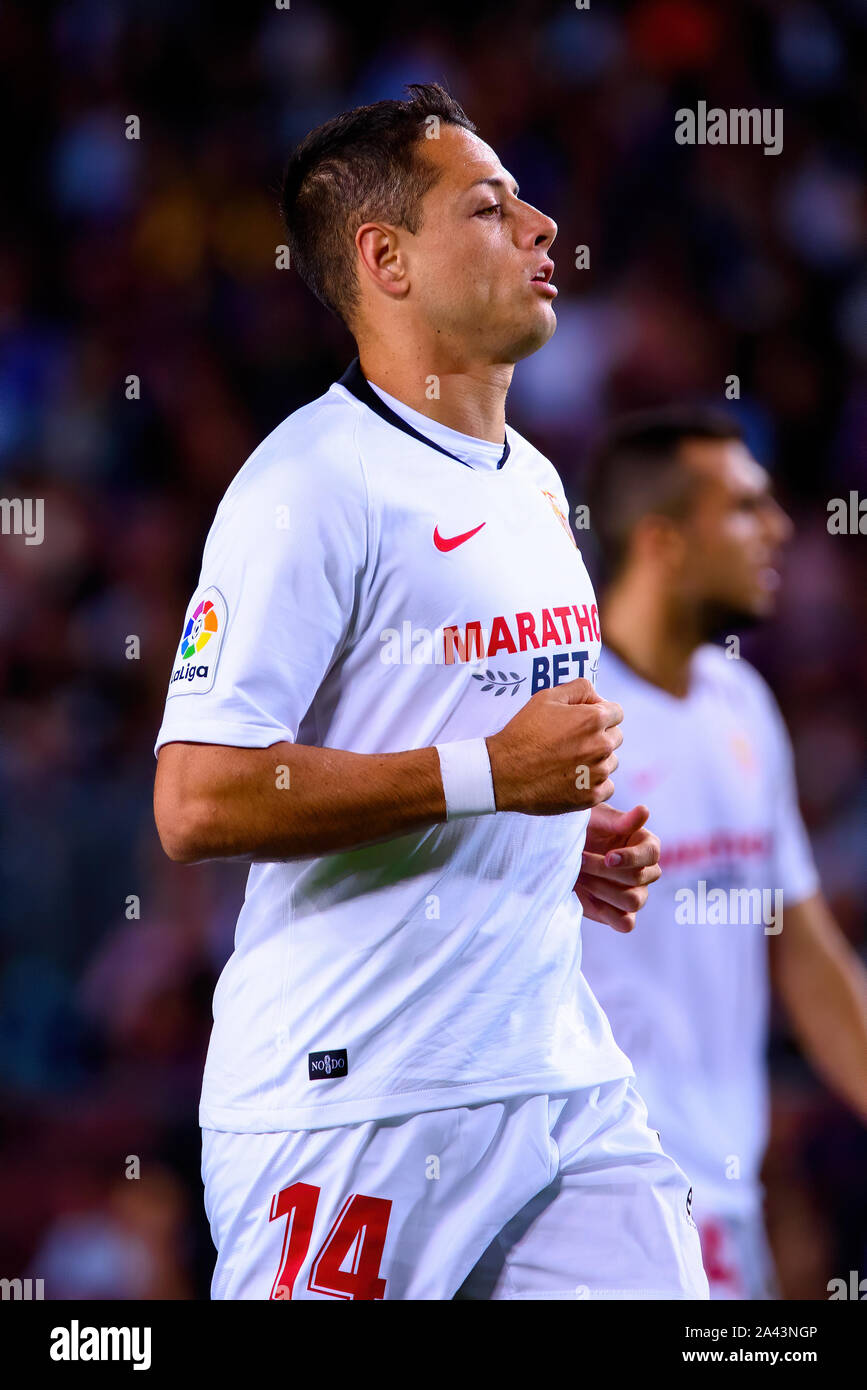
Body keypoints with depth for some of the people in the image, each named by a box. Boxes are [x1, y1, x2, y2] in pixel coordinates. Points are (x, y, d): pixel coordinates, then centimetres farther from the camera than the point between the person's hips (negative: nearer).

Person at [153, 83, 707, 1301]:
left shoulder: (533, 483, 18)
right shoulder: (311, 483, -12)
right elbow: (199, 803, -21)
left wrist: (583, 841, 11)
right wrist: (489, 776, -18)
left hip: (560, 1072, 8)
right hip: (356, 1105, -8)